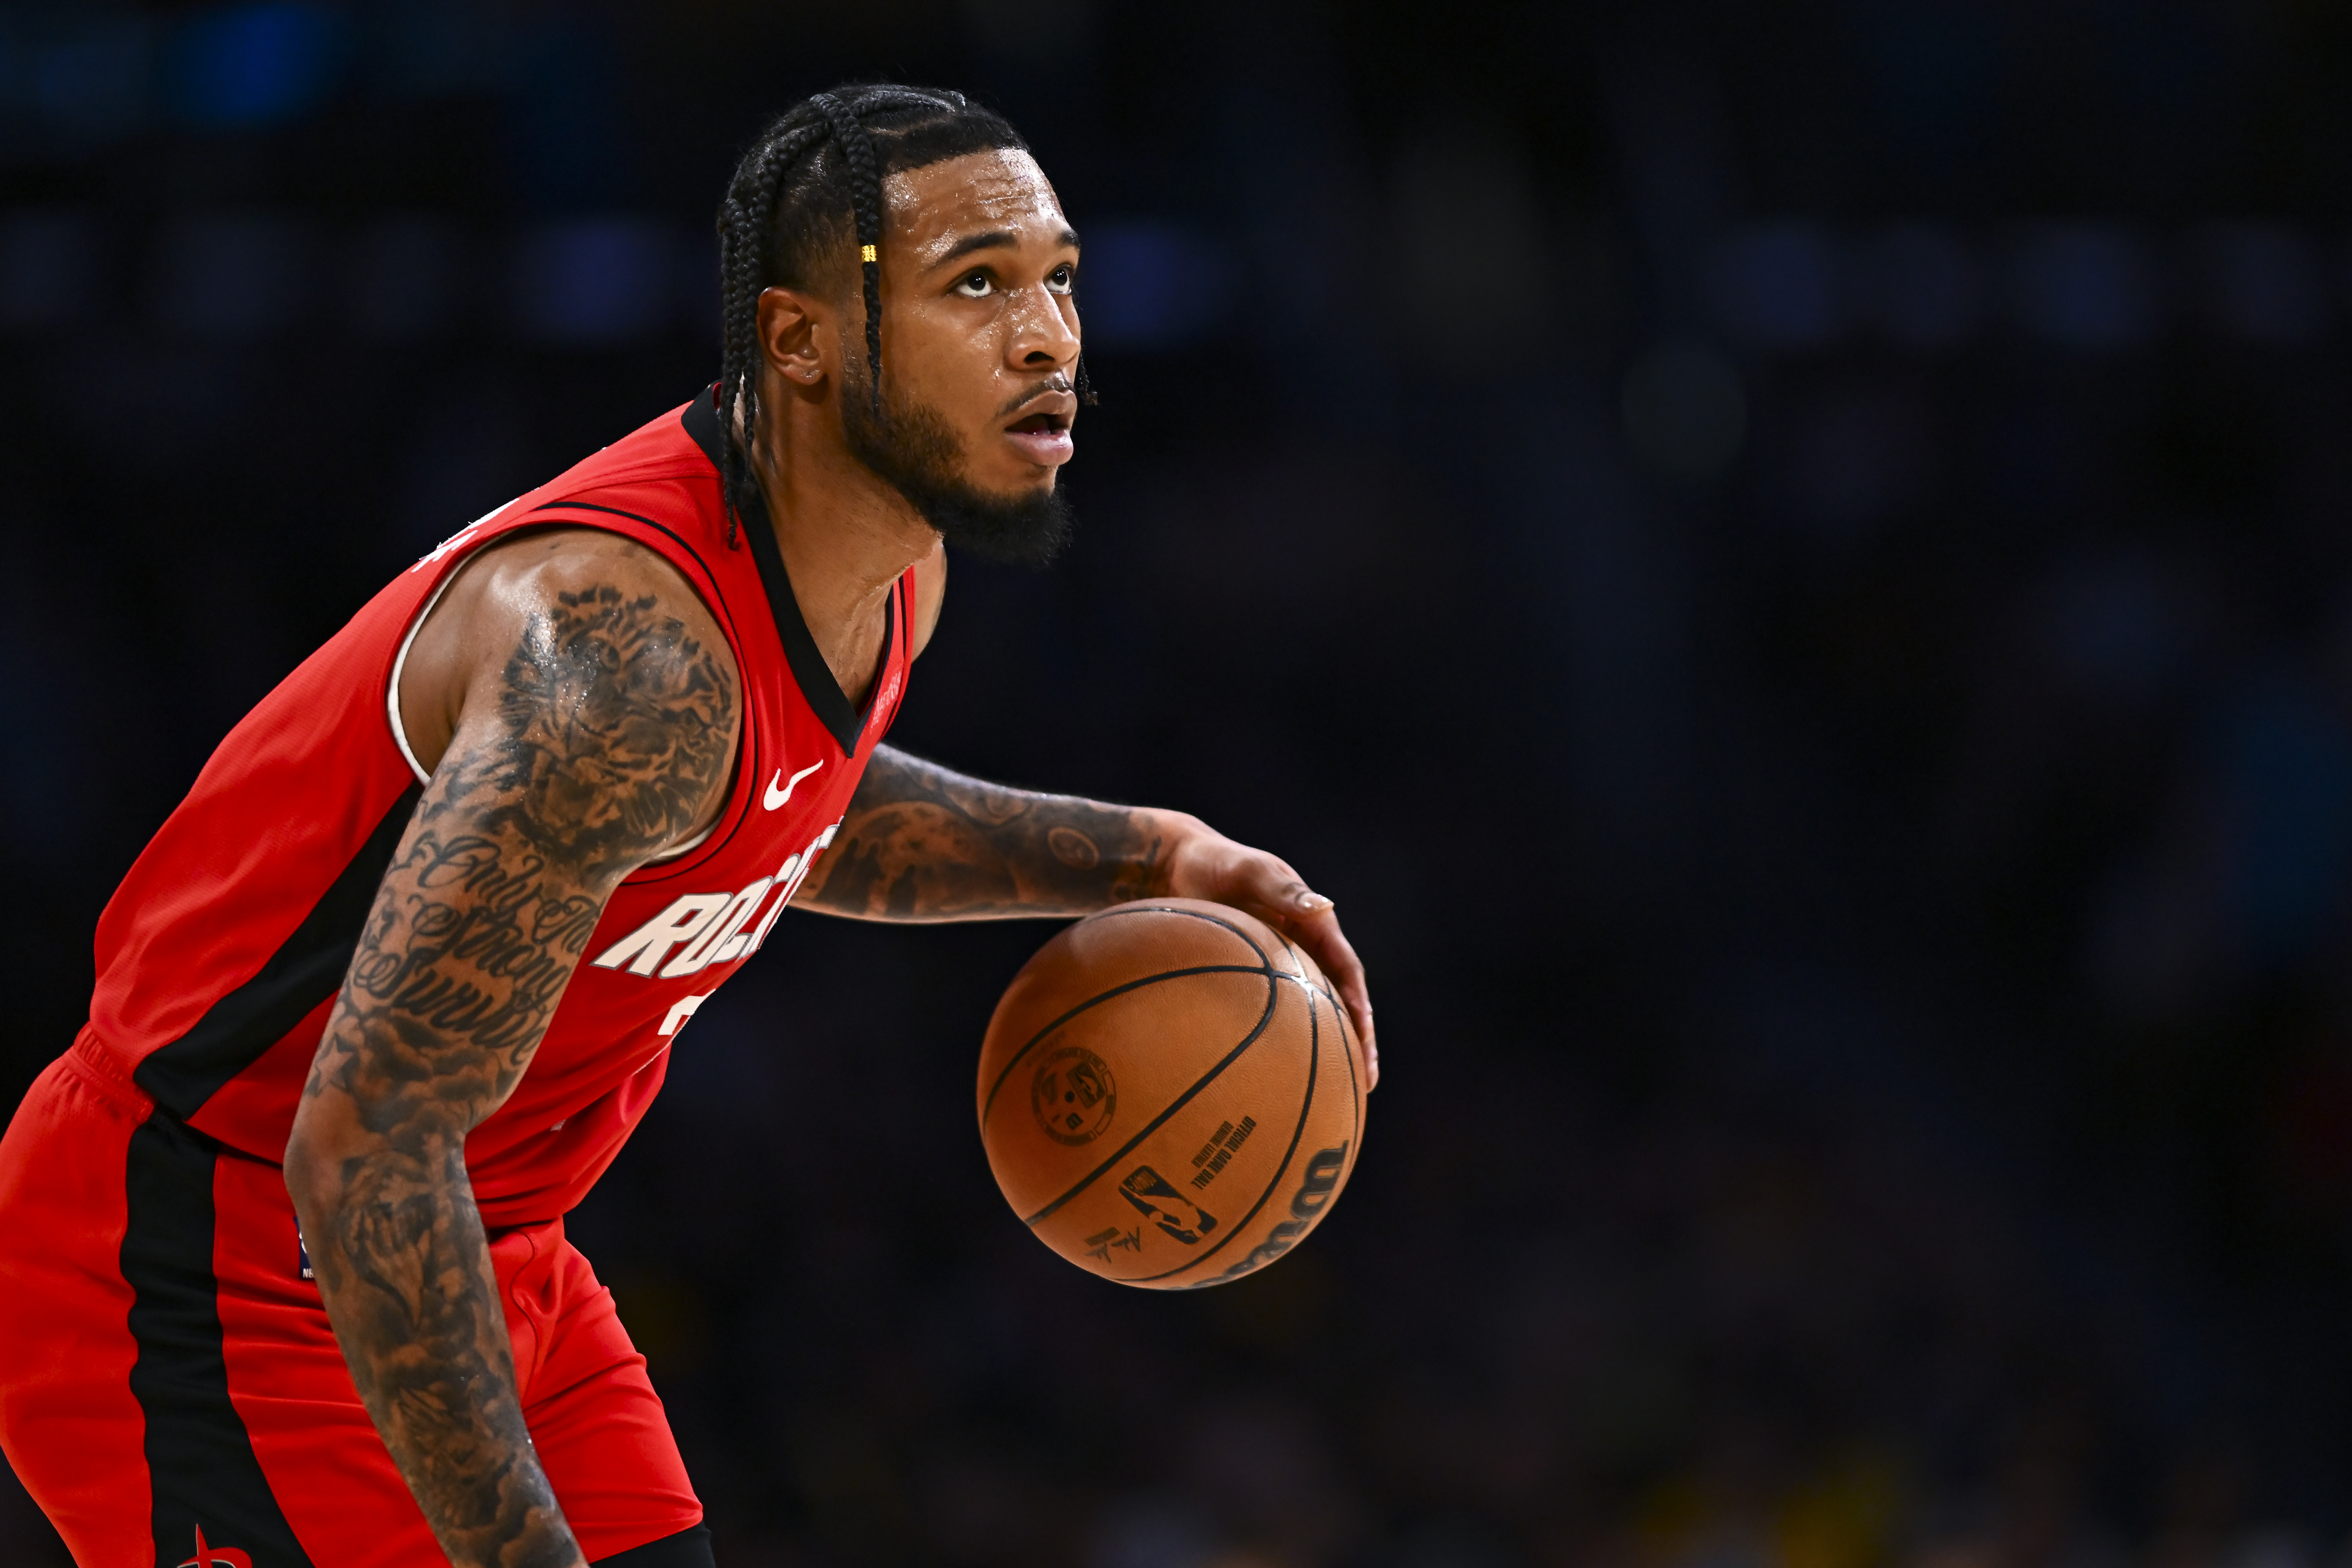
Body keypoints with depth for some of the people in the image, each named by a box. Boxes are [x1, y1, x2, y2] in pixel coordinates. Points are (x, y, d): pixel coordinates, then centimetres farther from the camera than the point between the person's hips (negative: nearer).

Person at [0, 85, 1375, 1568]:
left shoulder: (888, 575, -1)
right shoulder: (625, 646, -31)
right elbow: (364, 1146, -34)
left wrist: (1143, 857, 14)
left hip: (494, 1254, 9)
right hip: (213, 1274, -9)